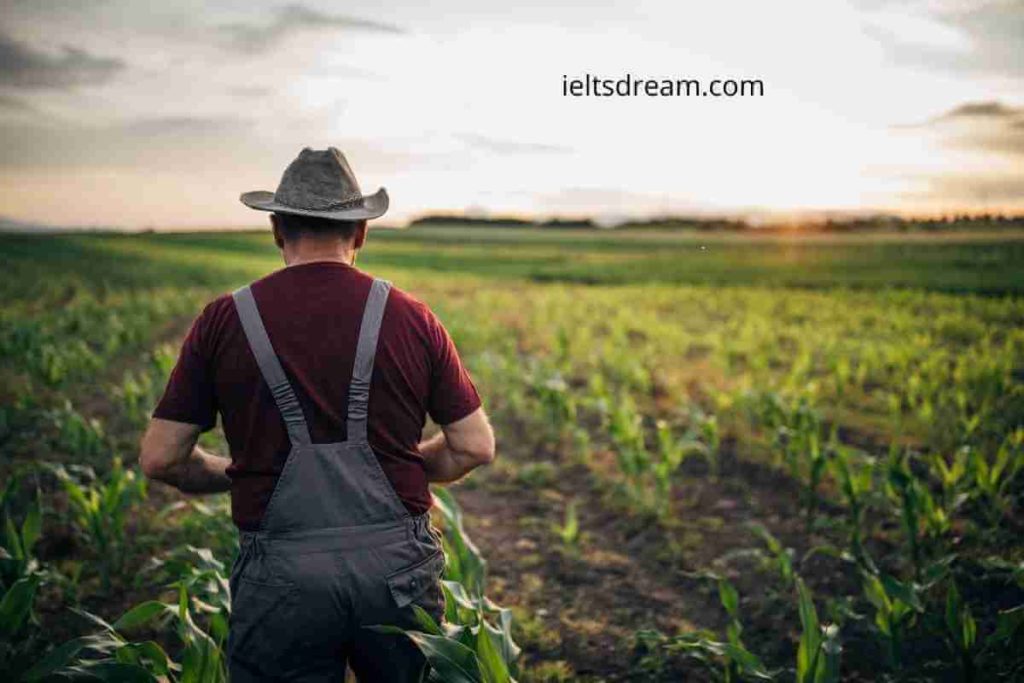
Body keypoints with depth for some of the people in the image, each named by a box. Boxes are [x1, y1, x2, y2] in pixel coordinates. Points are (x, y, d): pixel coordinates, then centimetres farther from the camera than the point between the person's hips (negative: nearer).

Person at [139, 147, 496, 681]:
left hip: (281, 576, -1)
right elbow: (475, 448, 1)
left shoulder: (225, 321, -2)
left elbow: (160, 459, 0)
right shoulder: (409, 318, -1)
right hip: (398, 566, 1)